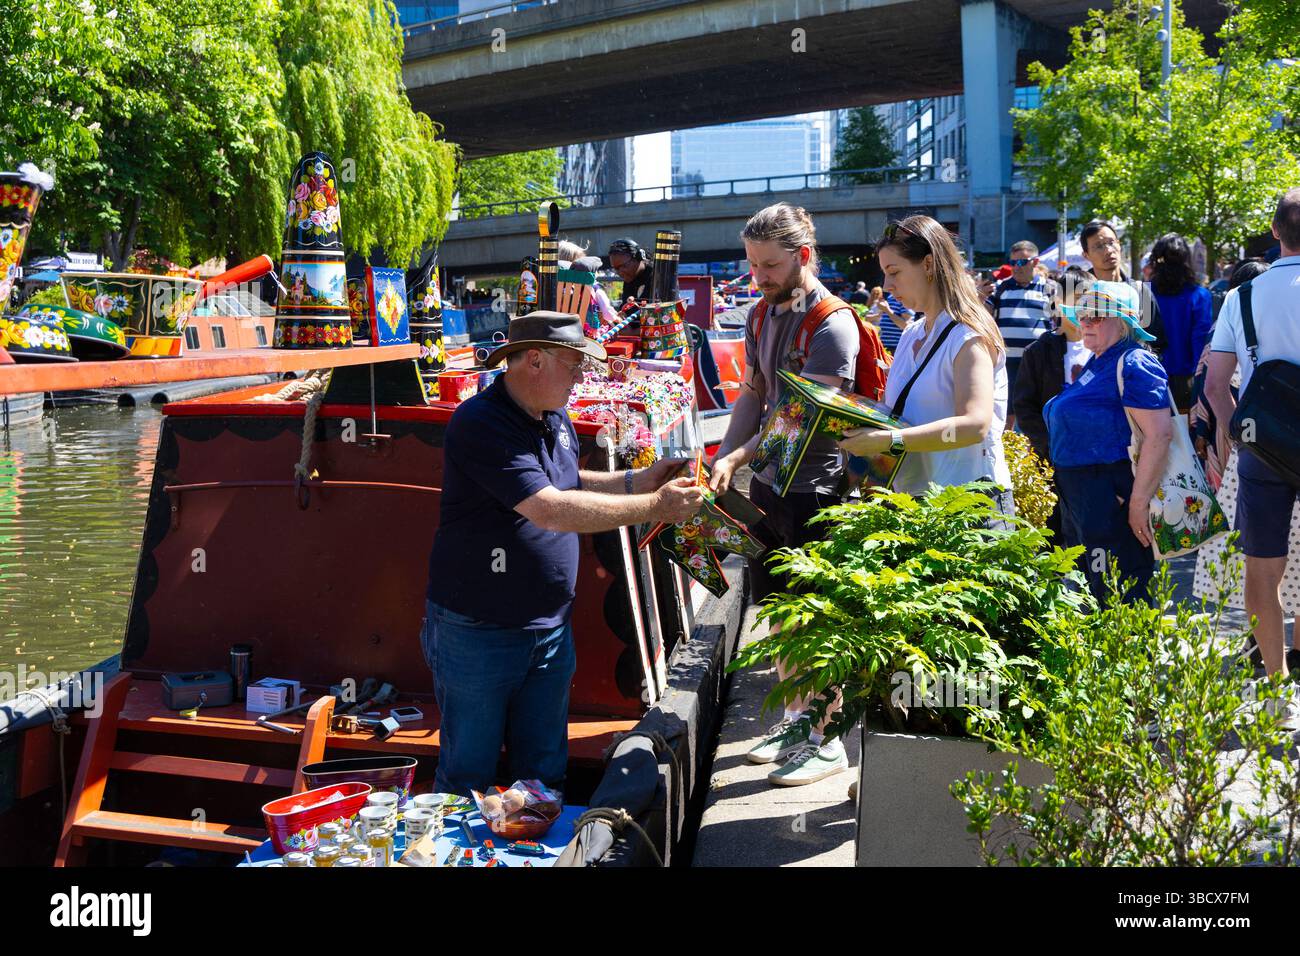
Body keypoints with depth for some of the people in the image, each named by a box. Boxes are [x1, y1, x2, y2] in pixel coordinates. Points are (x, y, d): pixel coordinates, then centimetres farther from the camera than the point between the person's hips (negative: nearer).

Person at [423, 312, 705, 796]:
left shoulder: (556, 418, 7)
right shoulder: (480, 424, -22)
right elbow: (552, 510, -29)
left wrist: (635, 481, 8)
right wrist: (653, 507, -26)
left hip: (551, 630, 8)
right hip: (478, 632, -7)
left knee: (544, 775, 15)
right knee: (467, 778, 6)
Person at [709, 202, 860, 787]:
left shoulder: (832, 325, -16)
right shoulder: (761, 315, 10)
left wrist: (739, 457, -32)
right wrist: (723, 462, 2)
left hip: (814, 489, -8)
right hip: (767, 483, 8)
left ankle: (827, 739, 13)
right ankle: (795, 717, 32)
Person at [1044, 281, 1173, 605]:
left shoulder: (1134, 365, -14)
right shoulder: (1097, 363, 16)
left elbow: (1159, 435, -23)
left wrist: (1139, 502, -26)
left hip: (1114, 499, -10)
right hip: (1078, 500, 10)